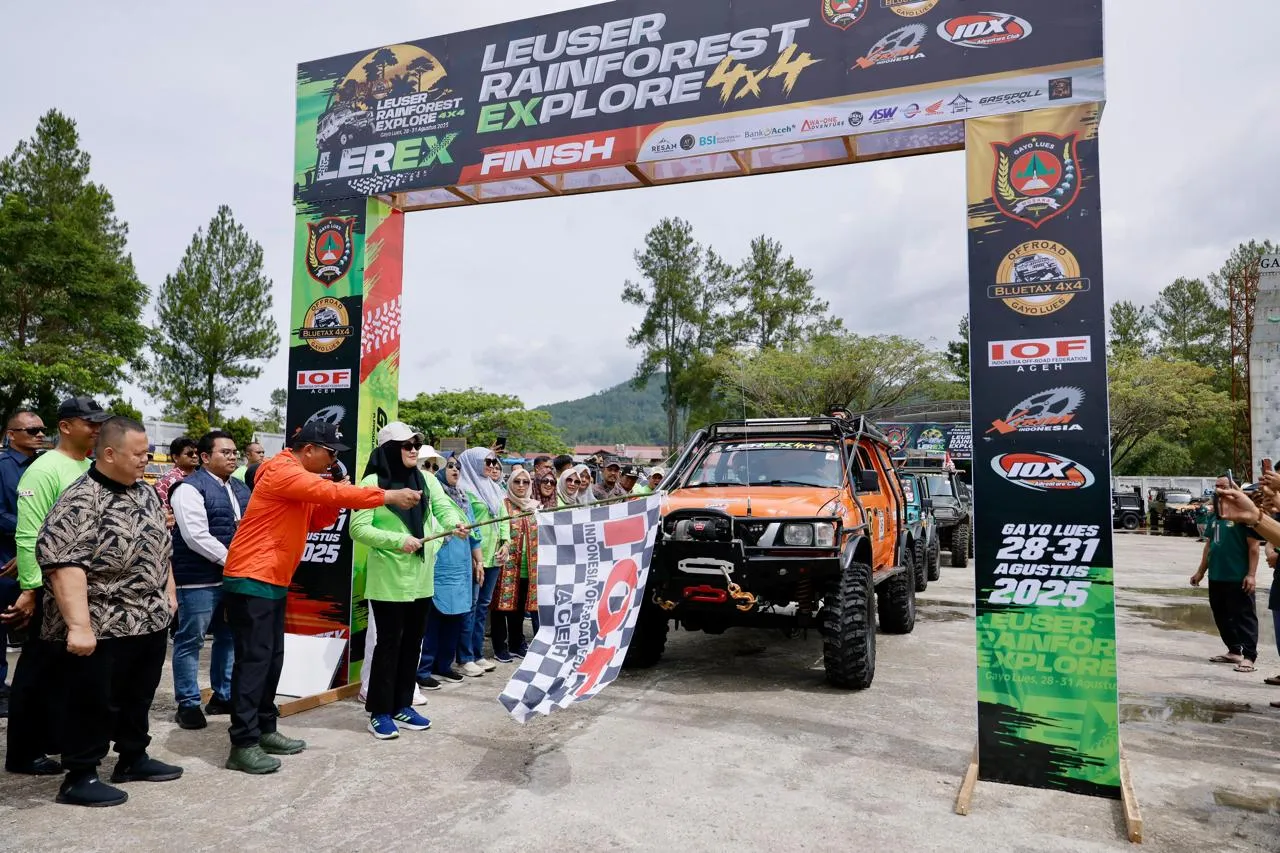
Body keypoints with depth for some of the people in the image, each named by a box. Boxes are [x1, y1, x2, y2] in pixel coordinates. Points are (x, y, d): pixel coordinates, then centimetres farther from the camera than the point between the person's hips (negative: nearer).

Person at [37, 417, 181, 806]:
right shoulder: (79, 502, -18)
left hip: (151, 622, 8)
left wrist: (169, 594, 17)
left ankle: (134, 759, 34)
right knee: (96, 705, 4)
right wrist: (78, 625, -29)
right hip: (102, 630, -8)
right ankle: (79, 778, 19)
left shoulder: (146, 493, 9)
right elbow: (62, 563, -25)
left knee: (138, 698, 19)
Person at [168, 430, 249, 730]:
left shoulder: (241, 489, 14)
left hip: (235, 577, 8)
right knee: (190, 641, 3)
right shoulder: (190, 488, -11)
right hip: (199, 580, -8)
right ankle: (188, 704, 14)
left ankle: (223, 696, 28)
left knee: (229, 637, 15)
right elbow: (196, 537, -19)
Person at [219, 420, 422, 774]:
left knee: (272, 658, 12)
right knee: (254, 660, -8)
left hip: (273, 580, 10)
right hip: (252, 580, -10)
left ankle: (264, 731, 21)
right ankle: (243, 745, -3)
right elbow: (332, 492, -26)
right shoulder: (283, 472, -17)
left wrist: (337, 500, -2)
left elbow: (314, 521, 16)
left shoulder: (301, 478, 14)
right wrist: (390, 496, -25)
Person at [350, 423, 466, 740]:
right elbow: (358, 529, -16)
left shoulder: (426, 480, 6)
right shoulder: (373, 483, -11)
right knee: (389, 643, 1)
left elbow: (444, 507, -9)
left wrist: (456, 522, -31)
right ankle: (380, 712, 13)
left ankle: (402, 705, 26)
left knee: (412, 642, 13)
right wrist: (398, 540, -24)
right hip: (388, 579, -6)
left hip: (420, 577, 6)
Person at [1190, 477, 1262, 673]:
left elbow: (1253, 546, -13)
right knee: (1222, 615, 15)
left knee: (1244, 616, -1)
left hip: (1238, 578, -8)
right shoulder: (1215, 515, 13)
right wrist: (1201, 571, 20)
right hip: (1216, 576, 8)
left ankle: (1250, 657, 3)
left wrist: (1251, 574, -17)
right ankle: (1234, 651, 28)